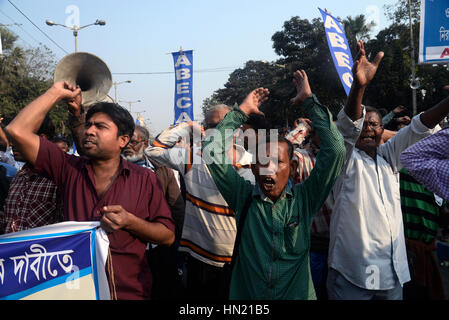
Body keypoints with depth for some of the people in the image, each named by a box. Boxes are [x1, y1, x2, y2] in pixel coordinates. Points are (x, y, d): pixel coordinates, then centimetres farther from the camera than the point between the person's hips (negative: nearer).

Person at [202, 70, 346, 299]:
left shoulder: (304, 199, -6)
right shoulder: (243, 197, -4)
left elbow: (334, 149, -13)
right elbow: (212, 152, -8)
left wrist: (309, 100, -9)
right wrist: (243, 111, -5)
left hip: (298, 294, 0)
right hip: (245, 294, 1)